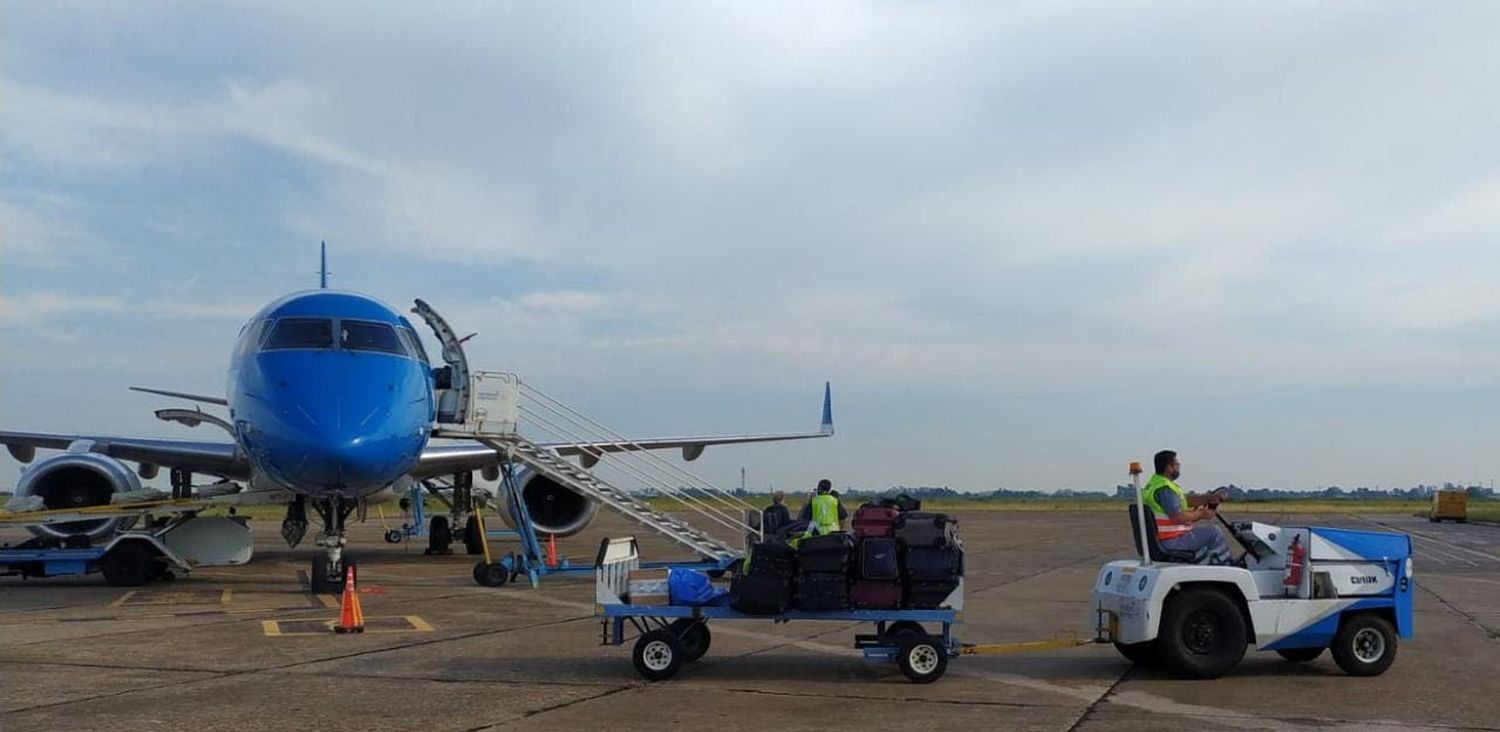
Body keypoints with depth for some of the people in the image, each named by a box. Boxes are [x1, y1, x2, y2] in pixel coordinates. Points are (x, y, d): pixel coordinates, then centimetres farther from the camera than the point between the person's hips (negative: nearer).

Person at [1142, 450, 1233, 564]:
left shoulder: (1153, 483, 12)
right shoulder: (1164, 489, -21)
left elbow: (1186, 500, 15)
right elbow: (1179, 517, -27)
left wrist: (1211, 497, 7)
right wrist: (1201, 514, -10)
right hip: (1170, 541, -11)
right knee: (1213, 531, -5)